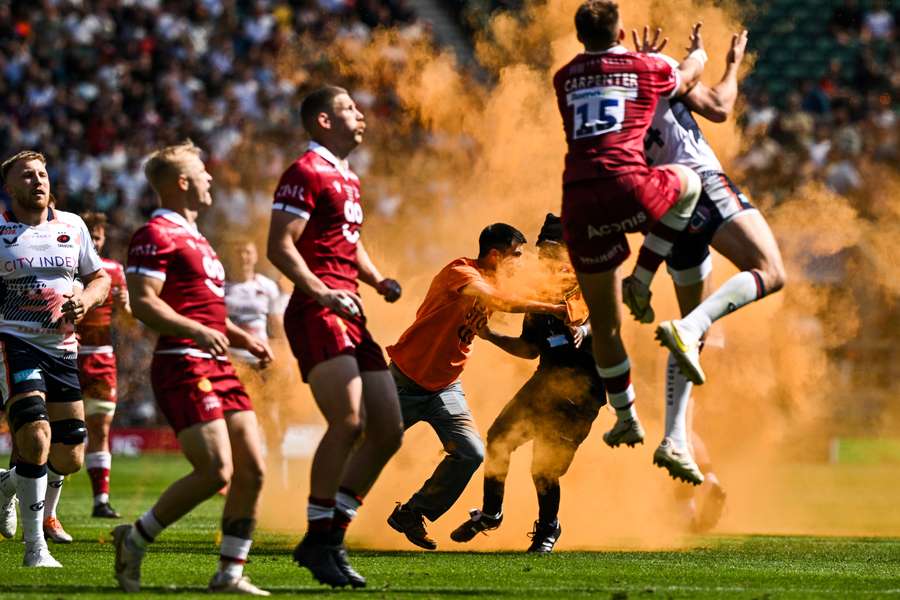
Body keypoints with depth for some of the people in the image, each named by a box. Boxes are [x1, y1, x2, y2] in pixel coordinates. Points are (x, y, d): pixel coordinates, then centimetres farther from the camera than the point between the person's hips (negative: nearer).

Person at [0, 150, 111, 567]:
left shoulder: (72, 227, 9)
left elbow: (99, 278, 19)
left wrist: (85, 299, -2)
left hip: (61, 347, 5)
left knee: (70, 458, 5)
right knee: (36, 436, -23)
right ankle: (35, 548, -14)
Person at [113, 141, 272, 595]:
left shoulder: (193, 236, 24)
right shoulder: (156, 235, -8)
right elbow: (142, 302, -19)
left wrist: (242, 338, 19)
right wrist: (198, 332, -29)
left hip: (218, 368, 10)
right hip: (183, 367, -10)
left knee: (251, 469, 1)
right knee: (216, 471, -16)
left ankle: (230, 573, 6)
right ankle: (134, 540, 0)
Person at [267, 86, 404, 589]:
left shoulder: (349, 179, 23)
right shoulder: (306, 173, -6)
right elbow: (280, 246, -14)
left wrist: (376, 279, 14)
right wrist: (322, 292, -24)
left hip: (351, 317, 10)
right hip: (319, 316, -10)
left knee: (388, 431, 6)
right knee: (349, 421, -22)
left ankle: (330, 536, 10)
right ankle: (320, 538, -15)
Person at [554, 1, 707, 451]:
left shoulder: (564, 79, 20)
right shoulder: (646, 69, 12)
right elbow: (689, 77, 35)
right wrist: (698, 52, 57)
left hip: (578, 203, 4)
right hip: (627, 189, -4)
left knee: (604, 323, 16)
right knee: (687, 183, 31)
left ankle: (625, 418, 24)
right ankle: (641, 280, 19)